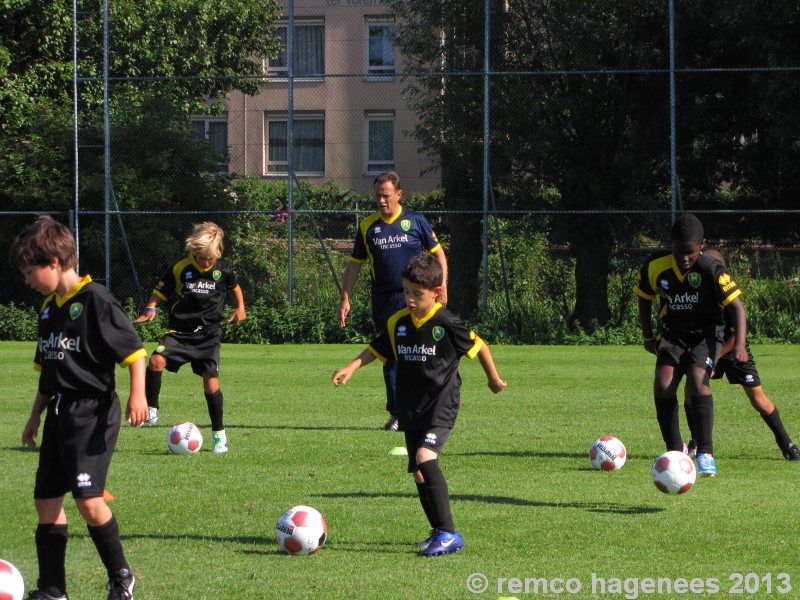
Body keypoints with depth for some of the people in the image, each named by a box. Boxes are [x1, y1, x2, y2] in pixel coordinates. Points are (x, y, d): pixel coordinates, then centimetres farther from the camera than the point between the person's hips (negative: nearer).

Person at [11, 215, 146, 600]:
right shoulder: (48, 308, 14)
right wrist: (35, 417, 25)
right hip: (60, 413, 9)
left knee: (88, 497, -15)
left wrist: (137, 394, -24)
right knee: (46, 499, 6)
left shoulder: (94, 299, -12)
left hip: (93, 411, -9)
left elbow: (134, 350, -14)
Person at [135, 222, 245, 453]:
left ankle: (219, 434, 11)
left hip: (209, 334, 1)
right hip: (180, 332, -1)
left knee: (211, 382, -5)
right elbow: (160, 292, 2)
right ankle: (151, 409, -6)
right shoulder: (180, 269, -7)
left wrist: (240, 308, 11)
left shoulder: (223, 269, -1)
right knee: (156, 361, -26)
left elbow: (235, 286, 22)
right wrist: (151, 309, -15)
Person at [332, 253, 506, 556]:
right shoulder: (398, 323, 5)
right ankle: (439, 532, 25)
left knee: (425, 457, -26)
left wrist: (493, 378, 14)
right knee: (418, 472, 9)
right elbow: (376, 349, 18)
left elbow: (478, 346, 2)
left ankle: (449, 534, -24)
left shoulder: (446, 323, -12)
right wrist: (351, 367, 1)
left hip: (441, 405, -7)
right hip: (410, 408, 7)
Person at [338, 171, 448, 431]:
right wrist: (345, 299, 7)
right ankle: (396, 414, 9)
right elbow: (354, 264, 13)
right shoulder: (367, 226, 7)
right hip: (384, 300, 2)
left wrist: (442, 285, -2)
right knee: (391, 358, 3)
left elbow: (438, 253, 10)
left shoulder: (415, 221, 2)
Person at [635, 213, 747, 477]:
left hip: (706, 332, -3)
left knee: (697, 380, -27)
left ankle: (706, 454, -21)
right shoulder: (656, 266, -11)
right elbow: (645, 298, 8)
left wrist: (739, 344, -31)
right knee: (663, 384, -18)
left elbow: (736, 305, -20)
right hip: (674, 333, 4)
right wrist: (648, 337, 8)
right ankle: (675, 452, -5)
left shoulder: (711, 270, -21)